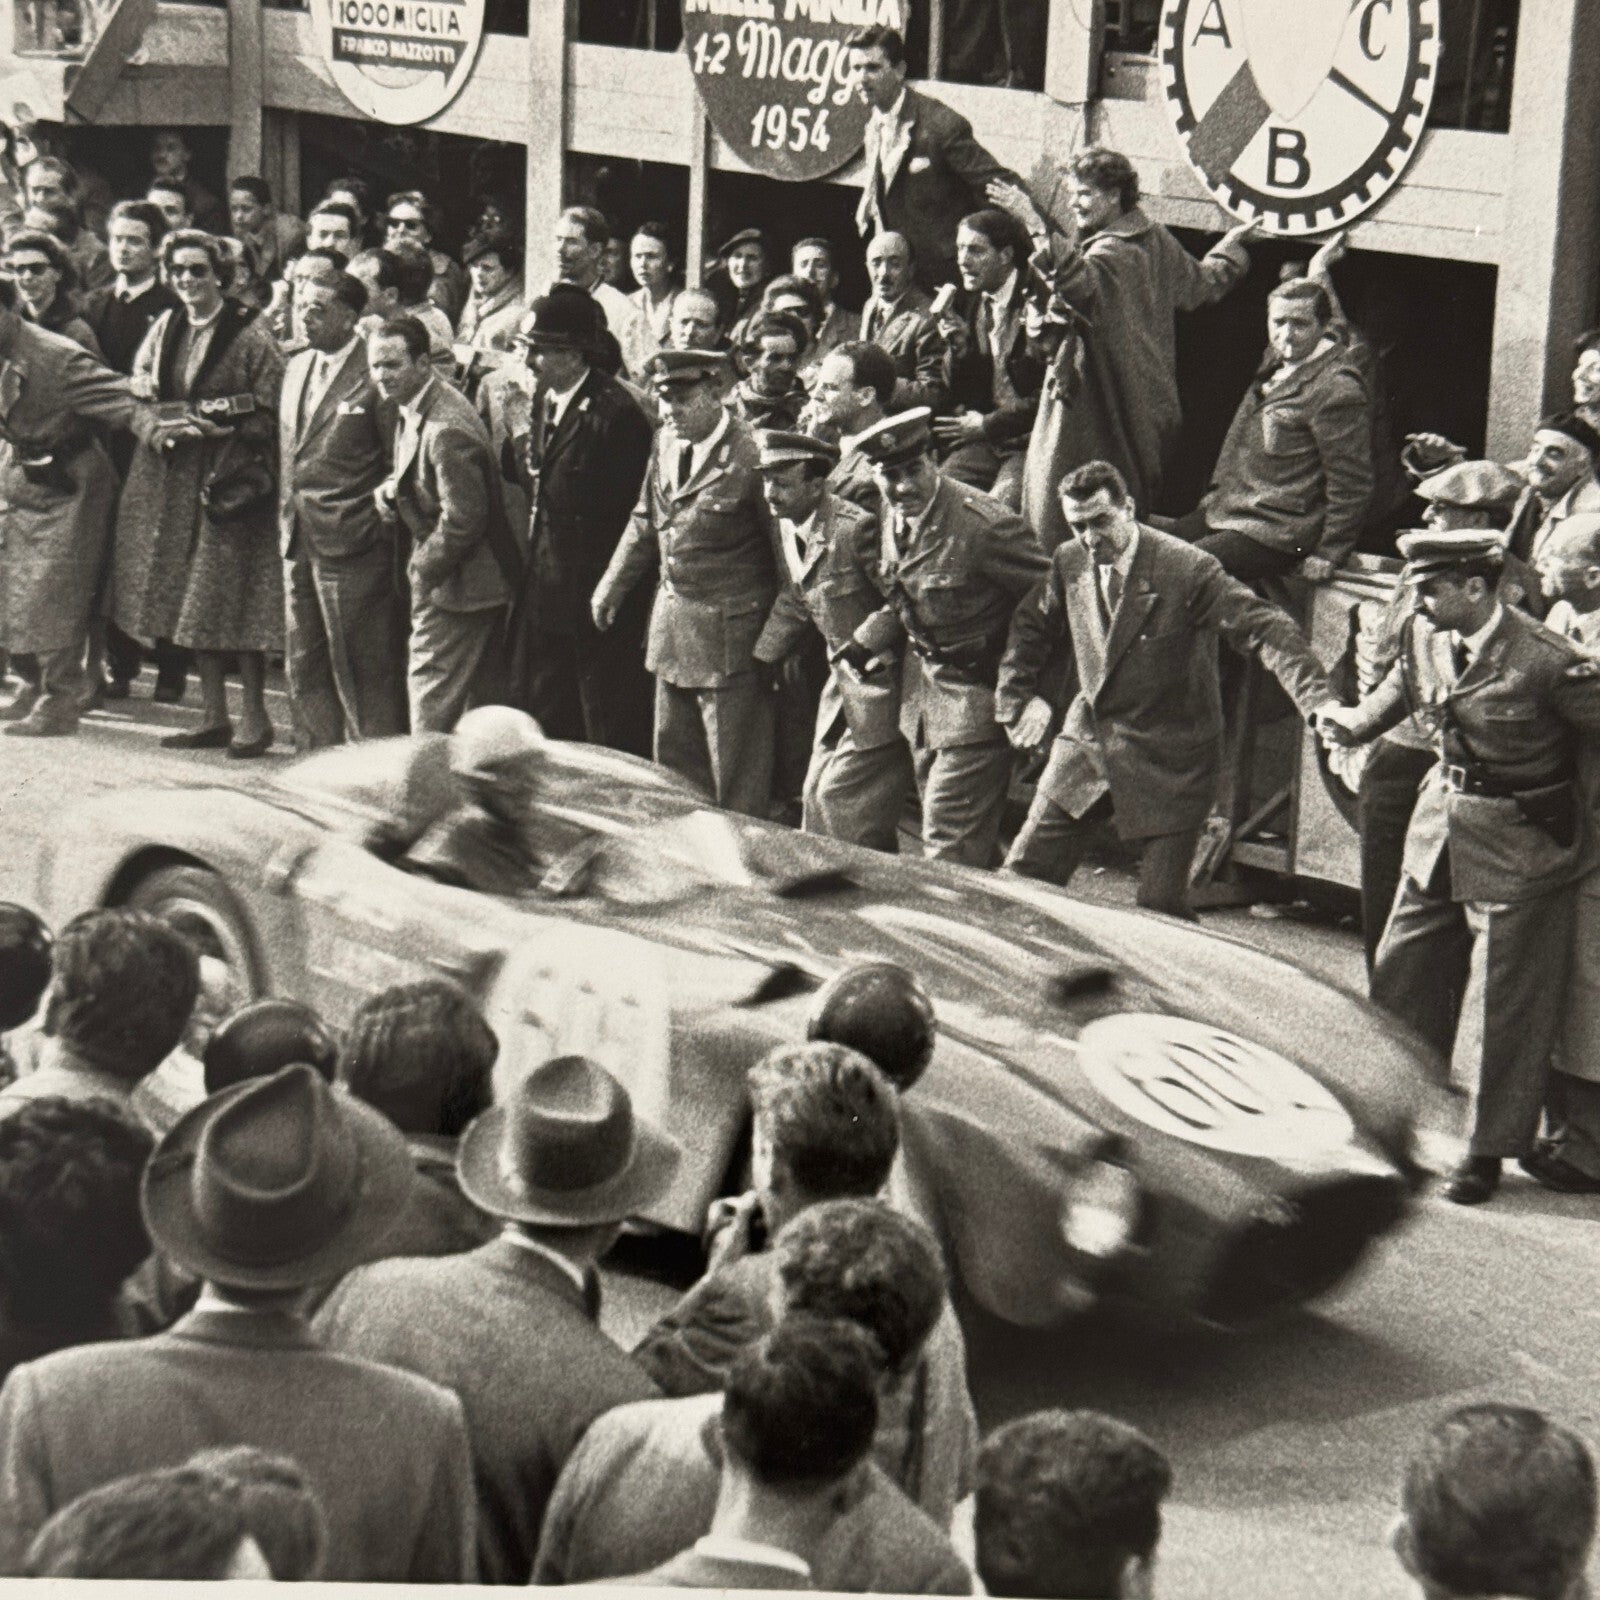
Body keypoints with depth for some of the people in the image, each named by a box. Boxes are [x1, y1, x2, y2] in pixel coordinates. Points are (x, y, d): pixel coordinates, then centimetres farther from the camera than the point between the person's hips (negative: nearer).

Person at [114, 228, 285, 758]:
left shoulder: (250, 335, -7)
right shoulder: (164, 330, 11)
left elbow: (270, 417, -10)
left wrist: (207, 426, -17)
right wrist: (162, 429, -9)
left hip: (231, 478, -6)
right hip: (174, 481, 6)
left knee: (236, 597, -6)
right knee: (193, 598, 8)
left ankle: (255, 717, 3)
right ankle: (213, 717, 15)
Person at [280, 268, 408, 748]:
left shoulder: (374, 374, -12)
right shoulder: (296, 367, 14)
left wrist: (384, 531, -12)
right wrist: (287, 518, 15)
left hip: (353, 546, -8)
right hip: (299, 542, 8)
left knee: (362, 671, -2)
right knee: (305, 666, 14)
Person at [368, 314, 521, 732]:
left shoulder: (446, 429, -25)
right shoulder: (413, 411, 7)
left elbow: (463, 517, -25)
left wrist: (424, 568, -14)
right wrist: (390, 490, -1)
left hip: (456, 587, -10)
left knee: (431, 687, -6)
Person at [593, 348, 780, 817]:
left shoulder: (751, 456, -18)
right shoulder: (666, 443, 5)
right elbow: (645, 522, 19)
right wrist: (612, 585, 19)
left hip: (731, 631, -8)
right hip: (673, 620, 8)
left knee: (733, 762, 0)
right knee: (674, 751, 17)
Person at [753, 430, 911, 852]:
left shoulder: (856, 528, -22)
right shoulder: (787, 528, 7)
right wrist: (759, 660, 15)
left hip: (882, 686, -9)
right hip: (843, 682, 9)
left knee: (839, 801, -9)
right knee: (816, 797, 12)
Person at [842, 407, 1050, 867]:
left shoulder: (983, 525, -24)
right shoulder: (894, 515, 2)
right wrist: (866, 641, 4)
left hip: (977, 693, -8)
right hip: (921, 686, 8)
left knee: (949, 845, -10)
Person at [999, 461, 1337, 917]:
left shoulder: (1187, 569, -17)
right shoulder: (1068, 562, 0)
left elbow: (1265, 628, -22)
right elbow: (1030, 626, 20)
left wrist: (1318, 700, -35)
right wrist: (1017, 697, 12)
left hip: (1170, 763, -5)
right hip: (1088, 739, 5)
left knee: (1161, 910, -7)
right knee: (1022, 877, 4)